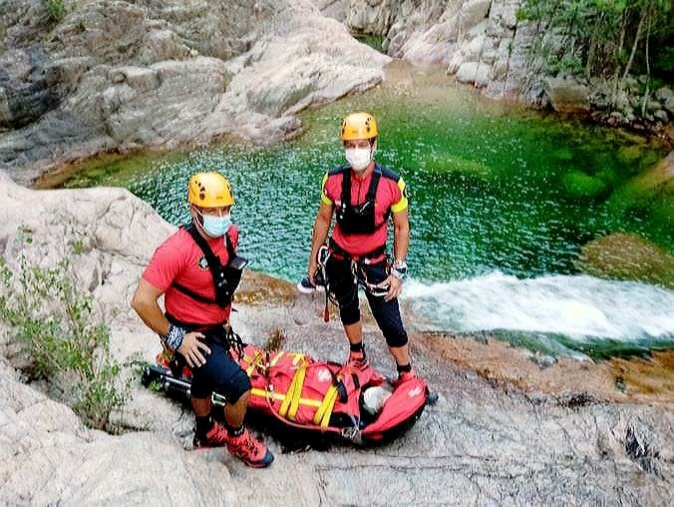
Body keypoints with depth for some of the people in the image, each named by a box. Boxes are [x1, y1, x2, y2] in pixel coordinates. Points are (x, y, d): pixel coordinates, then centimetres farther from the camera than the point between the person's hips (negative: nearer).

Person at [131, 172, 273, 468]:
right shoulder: (177, 250, -33)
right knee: (239, 386, -16)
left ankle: (206, 434, 55)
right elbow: (142, 301, -31)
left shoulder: (230, 234, -10)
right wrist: (176, 338, -23)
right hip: (190, 336, -8)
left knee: (204, 381, 29)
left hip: (216, 330, 8)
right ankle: (237, 440, 14)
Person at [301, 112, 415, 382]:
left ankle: (406, 375, 18)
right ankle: (357, 358, 45)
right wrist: (313, 259, 5)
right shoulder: (334, 179, -13)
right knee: (348, 309, 22)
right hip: (339, 259, 3)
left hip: (374, 261, -3)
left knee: (390, 321, -2)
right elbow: (323, 219, 1)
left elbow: (402, 228, -9)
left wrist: (398, 271, -12)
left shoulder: (392, 183, -19)